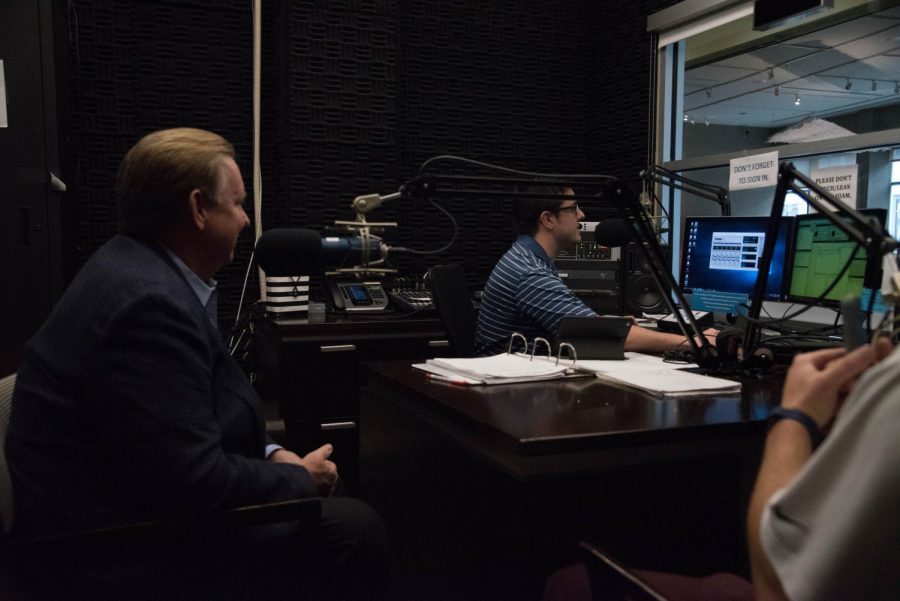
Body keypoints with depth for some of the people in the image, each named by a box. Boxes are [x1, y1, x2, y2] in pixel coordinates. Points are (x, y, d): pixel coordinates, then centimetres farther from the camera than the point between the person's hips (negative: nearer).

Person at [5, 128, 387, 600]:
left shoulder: (139, 267, 4)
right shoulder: (148, 301, -27)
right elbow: (196, 484, -27)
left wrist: (270, 455, 0)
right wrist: (301, 480, -12)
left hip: (134, 510, 10)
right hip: (121, 554, -10)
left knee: (337, 507, 13)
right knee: (352, 528, -13)